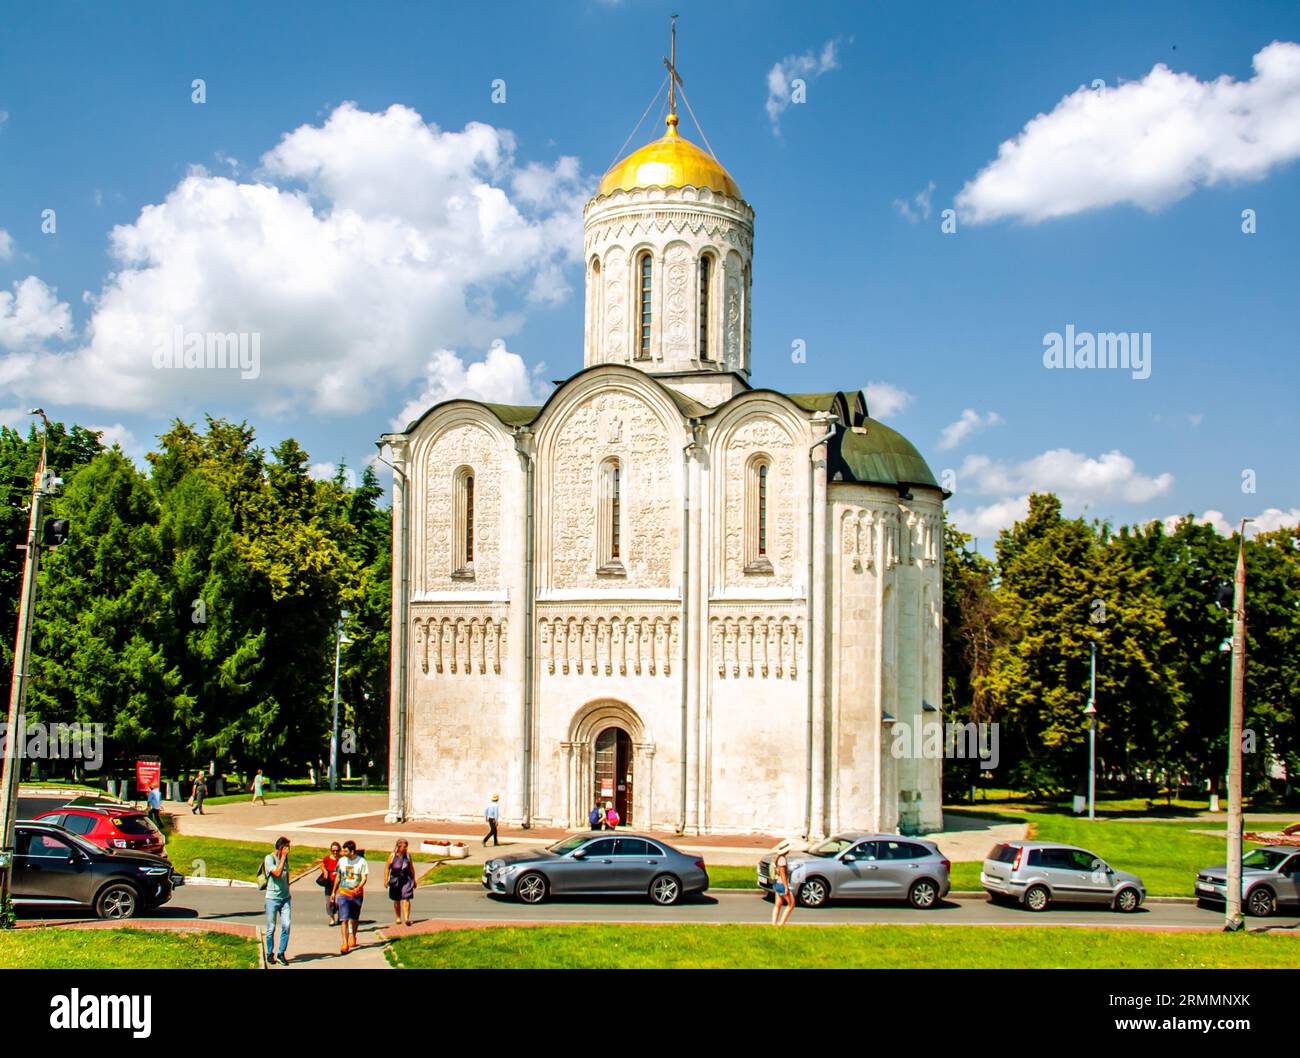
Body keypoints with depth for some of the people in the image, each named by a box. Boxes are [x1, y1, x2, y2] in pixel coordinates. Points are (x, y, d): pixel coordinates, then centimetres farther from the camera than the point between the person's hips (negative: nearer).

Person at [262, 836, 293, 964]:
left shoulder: (285, 858, 10)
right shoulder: (269, 858, -10)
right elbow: (277, 873, -22)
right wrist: (283, 857, -18)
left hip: (285, 897, 5)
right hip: (272, 898, -5)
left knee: (286, 925, -5)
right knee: (271, 928, 3)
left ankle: (281, 953, 4)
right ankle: (270, 954, 17)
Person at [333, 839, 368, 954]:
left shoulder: (361, 861, -4)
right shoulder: (341, 861, 4)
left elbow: (364, 878, -7)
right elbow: (338, 877, 14)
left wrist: (358, 888, -24)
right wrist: (334, 892, 17)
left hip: (357, 894, 0)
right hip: (343, 893, 1)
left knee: (354, 918, 14)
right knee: (344, 919, -11)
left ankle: (353, 937, 39)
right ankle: (345, 943, -15)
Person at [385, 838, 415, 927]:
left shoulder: (408, 855, 5)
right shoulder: (392, 855, -2)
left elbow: (411, 867, 13)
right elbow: (387, 867, 1)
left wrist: (414, 880, 15)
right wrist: (386, 880, -5)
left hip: (406, 879, 0)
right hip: (395, 880, 0)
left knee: (406, 899, -12)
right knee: (396, 900, 11)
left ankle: (406, 918, -19)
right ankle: (398, 918, 25)